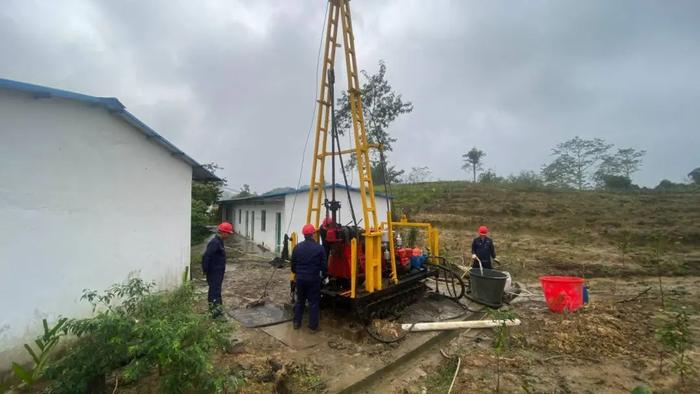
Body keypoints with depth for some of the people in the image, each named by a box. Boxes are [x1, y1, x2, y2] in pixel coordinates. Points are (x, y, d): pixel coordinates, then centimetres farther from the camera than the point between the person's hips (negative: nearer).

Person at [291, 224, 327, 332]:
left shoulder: (297, 247, -2)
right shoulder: (319, 248, -12)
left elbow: (293, 263, 6)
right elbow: (323, 265, -7)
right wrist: (324, 274, 12)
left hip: (300, 278, 4)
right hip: (313, 279, -3)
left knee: (300, 301, 18)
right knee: (313, 302, 6)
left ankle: (296, 323, 26)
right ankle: (313, 326, 11)